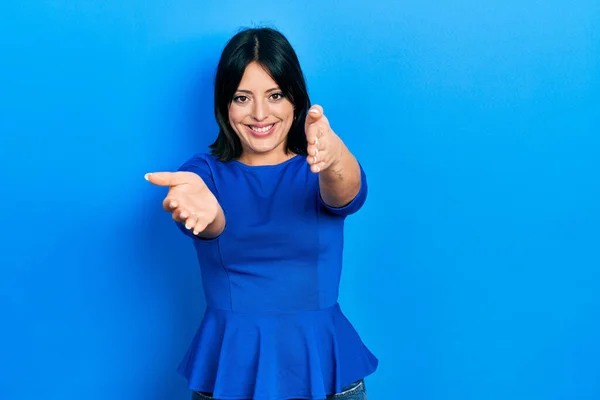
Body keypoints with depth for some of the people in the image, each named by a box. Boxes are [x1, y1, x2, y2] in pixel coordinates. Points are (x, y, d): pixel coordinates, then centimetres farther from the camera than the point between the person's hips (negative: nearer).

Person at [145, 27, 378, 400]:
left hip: (322, 365, 0)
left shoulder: (317, 170, -2)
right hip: (230, 367, 0)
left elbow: (346, 195, -24)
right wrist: (201, 205, -46)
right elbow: (212, 222, -22)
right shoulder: (206, 171, -1)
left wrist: (334, 156, -47)